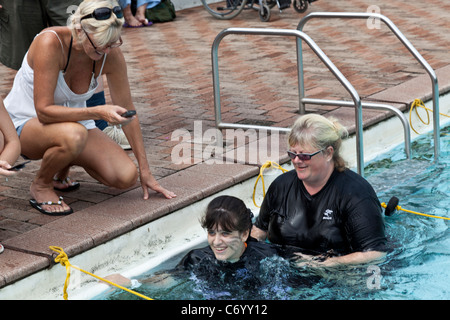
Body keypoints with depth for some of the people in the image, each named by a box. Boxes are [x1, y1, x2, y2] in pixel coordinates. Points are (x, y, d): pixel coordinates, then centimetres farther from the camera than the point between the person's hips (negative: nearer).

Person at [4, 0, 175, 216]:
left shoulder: (111, 54, -16)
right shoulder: (50, 43, -30)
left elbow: (126, 109, -4)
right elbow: (44, 111, -32)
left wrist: (145, 171, -2)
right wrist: (98, 113, -41)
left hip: (72, 121, 5)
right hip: (24, 125, -5)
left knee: (126, 176, -15)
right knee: (74, 135, -40)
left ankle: (64, 161, 14)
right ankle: (40, 185, -8)